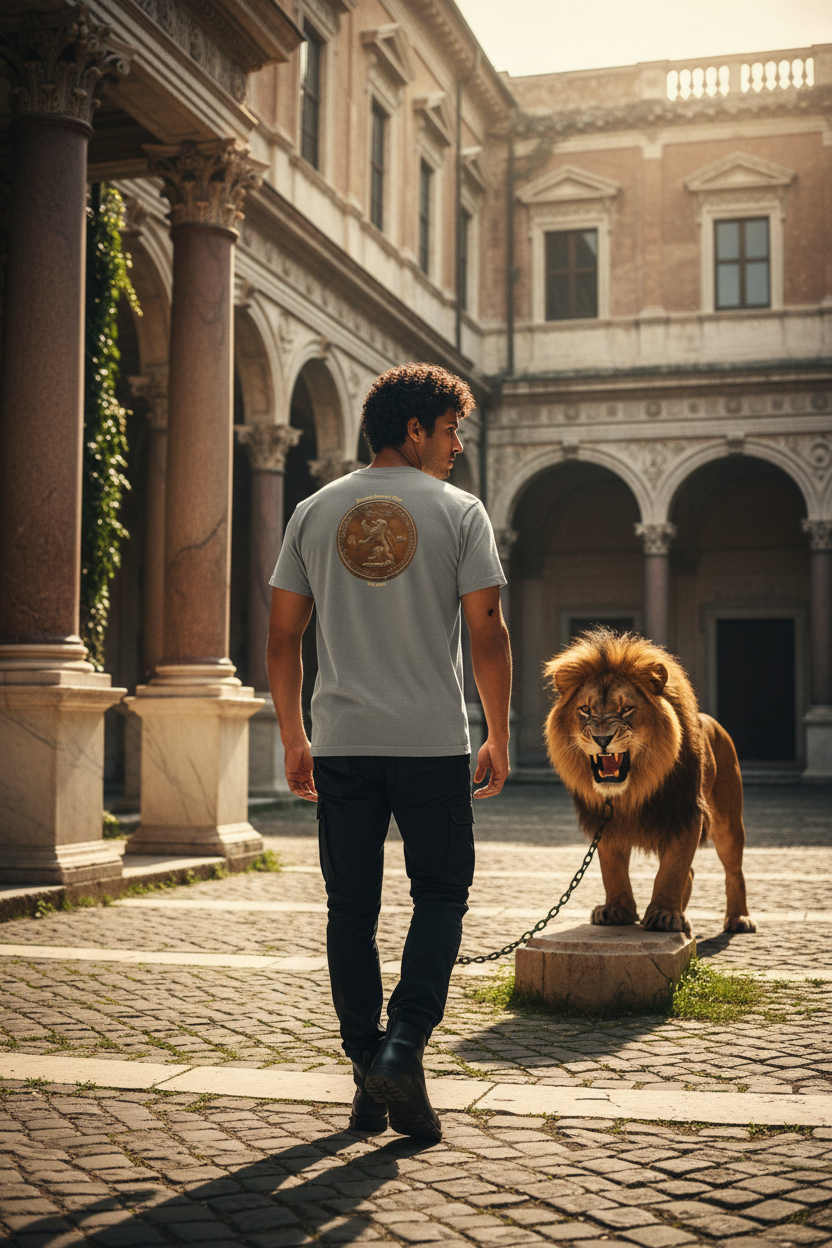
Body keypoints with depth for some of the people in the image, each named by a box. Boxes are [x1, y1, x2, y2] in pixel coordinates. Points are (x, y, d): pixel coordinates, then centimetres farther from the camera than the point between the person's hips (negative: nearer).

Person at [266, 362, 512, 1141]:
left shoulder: (314, 512, 8)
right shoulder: (458, 511, -1)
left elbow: (282, 637, 7)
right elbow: (487, 635, -6)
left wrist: (293, 739, 15)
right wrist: (499, 739, 3)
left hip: (341, 742, 3)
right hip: (432, 741, -3)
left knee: (351, 906, 10)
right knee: (440, 894, 10)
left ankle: (367, 1074, 15)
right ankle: (402, 1051, -6)